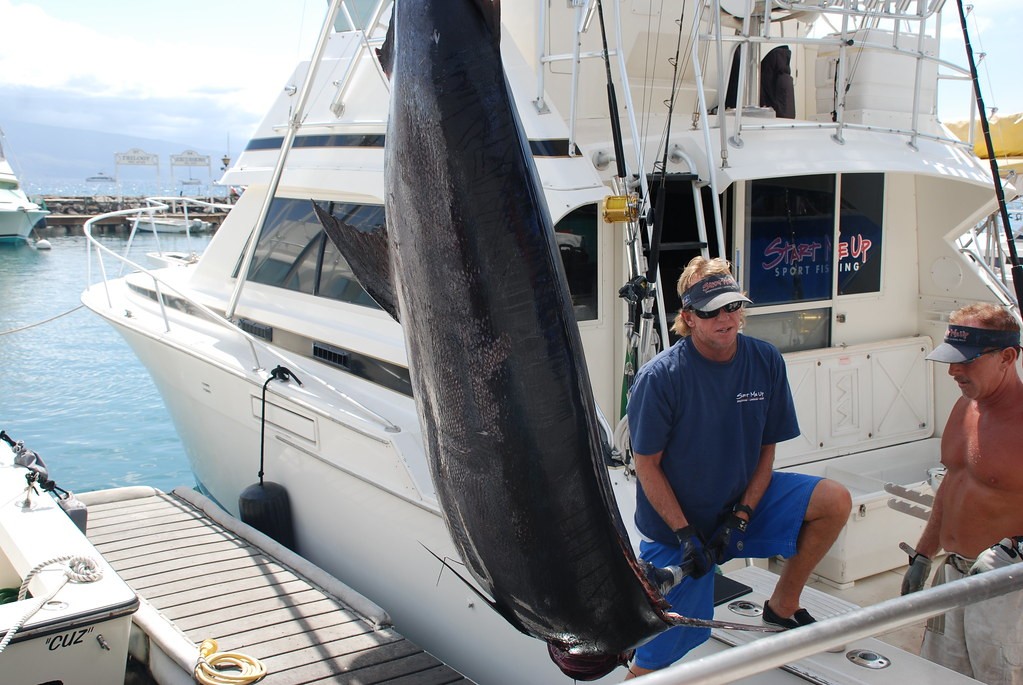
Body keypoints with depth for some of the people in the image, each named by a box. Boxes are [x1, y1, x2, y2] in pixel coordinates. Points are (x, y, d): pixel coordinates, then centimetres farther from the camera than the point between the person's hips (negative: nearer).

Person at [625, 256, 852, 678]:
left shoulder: (766, 362, -7)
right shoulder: (659, 378, -20)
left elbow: (767, 449, 0)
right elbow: (646, 465, -14)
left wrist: (741, 516, -12)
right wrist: (685, 534, -19)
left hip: (743, 501, 5)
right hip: (676, 524, -4)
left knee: (835, 502, -11)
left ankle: (783, 605, 6)